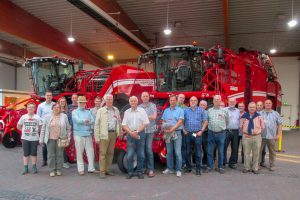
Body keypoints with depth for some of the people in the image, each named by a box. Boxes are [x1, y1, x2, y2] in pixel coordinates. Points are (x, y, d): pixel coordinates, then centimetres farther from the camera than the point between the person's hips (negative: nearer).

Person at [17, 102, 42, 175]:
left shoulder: (37, 117, -2)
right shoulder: (23, 117, 2)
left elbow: (41, 127, 2)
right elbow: (18, 126, 11)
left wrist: (36, 131, -4)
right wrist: (24, 131, 5)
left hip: (34, 138, -1)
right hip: (25, 138, 1)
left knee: (33, 153, 7)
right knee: (26, 154, 8)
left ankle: (34, 167, 19)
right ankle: (25, 168, 17)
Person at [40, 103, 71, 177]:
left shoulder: (64, 116, 4)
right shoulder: (48, 117, 6)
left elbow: (68, 128, 6)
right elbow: (43, 129, 7)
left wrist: (68, 137, 0)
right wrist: (41, 139, 2)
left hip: (60, 139, 0)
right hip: (50, 139, 1)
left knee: (59, 155, 5)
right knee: (51, 155, 4)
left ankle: (58, 170, 17)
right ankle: (52, 170, 15)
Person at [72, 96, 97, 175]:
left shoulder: (88, 112, 15)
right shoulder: (75, 112, 5)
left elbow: (92, 121, 0)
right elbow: (77, 120, -14)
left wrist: (83, 122, -13)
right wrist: (86, 120, -12)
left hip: (88, 134, 4)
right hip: (79, 134, -4)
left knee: (90, 151, 3)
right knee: (79, 152, -1)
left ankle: (91, 168, 10)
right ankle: (80, 169, 7)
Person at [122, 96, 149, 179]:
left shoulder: (142, 111, 4)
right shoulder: (127, 112, 10)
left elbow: (146, 123, -3)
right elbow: (124, 124, 4)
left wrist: (137, 132, -11)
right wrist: (131, 132, -10)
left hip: (140, 134, -1)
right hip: (130, 134, 1)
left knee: (141, 155, 3)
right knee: (129, 155, 0)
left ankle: (140, 172, 15)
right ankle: (130, 172, 11)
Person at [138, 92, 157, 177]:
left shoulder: (153, 105, 7)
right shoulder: (139, 107, 11)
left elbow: (154, 117, -4)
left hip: (150, 130, -2)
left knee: (149, 149, -5)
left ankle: (151, 169, 0)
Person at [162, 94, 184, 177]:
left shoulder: (180, 110, 0)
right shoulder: (166, 111, 14)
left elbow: (180, 122, -10)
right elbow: (163, 121, 13)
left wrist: (172, 130, -19)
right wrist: (165, 129, -8)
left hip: (177, 133, -4)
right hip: (168, 133, 4)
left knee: (178, 152, -5)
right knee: (169, 152, 10)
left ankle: (178, 170, 2)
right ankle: (169, 168, 21)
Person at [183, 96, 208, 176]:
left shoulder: (201, 110, 6)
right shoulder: (185, 110, 9)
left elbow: (205, 121, 3)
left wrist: (201, 131, -6)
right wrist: (184, 130, -1)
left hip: (197, 134, -1)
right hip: (188, 134, 2)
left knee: (198, 152, 0)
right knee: (188, 151, 7)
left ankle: (198, 169, 8)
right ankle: (188, 167, 19)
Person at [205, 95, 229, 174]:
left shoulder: (224, 111, 2)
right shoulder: (209, 111, 6)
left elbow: (227, 121, 12)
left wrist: (222, 127, 12)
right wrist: (210, 126, 9)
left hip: (221, 133, -1)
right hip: (211, 133, 1)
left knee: (221, 151, 7)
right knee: (210, 151, 5)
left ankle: (220, 167, 18)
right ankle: (210, 166, 16)